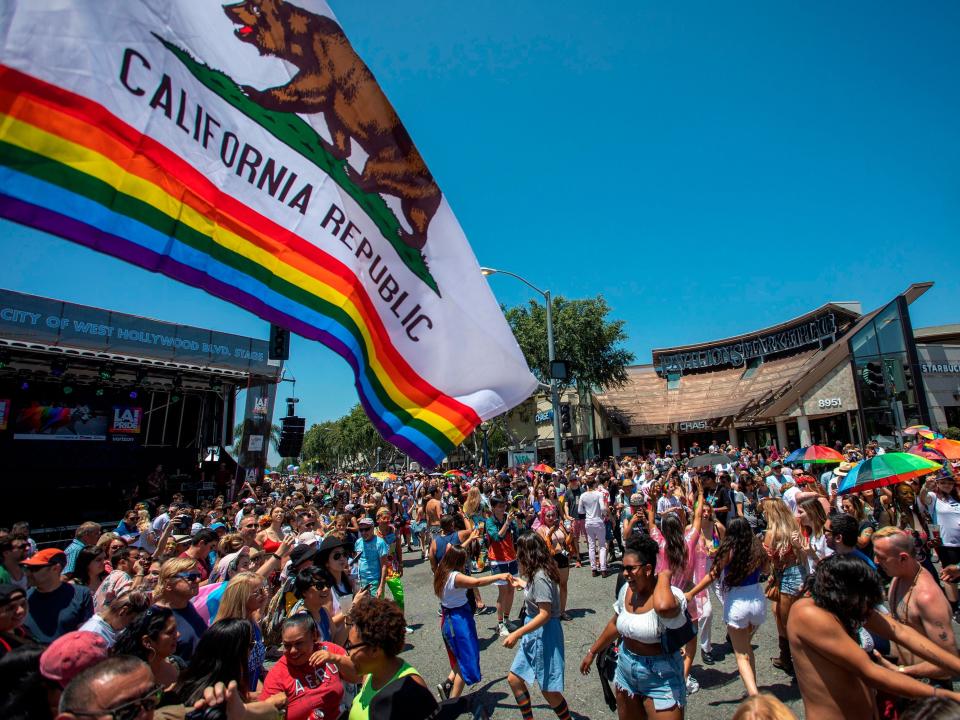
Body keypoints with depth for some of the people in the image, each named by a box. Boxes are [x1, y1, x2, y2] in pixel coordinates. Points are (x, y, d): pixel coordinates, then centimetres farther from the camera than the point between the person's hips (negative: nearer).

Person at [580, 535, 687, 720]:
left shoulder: (670, 595, -26)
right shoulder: (626, 590, -4)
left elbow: (664, 607, -52)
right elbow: (615, 624, 11)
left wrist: (665, 576, -34)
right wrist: (592, 652, 17)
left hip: (660, 678, -6)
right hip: (625, 669, 7)